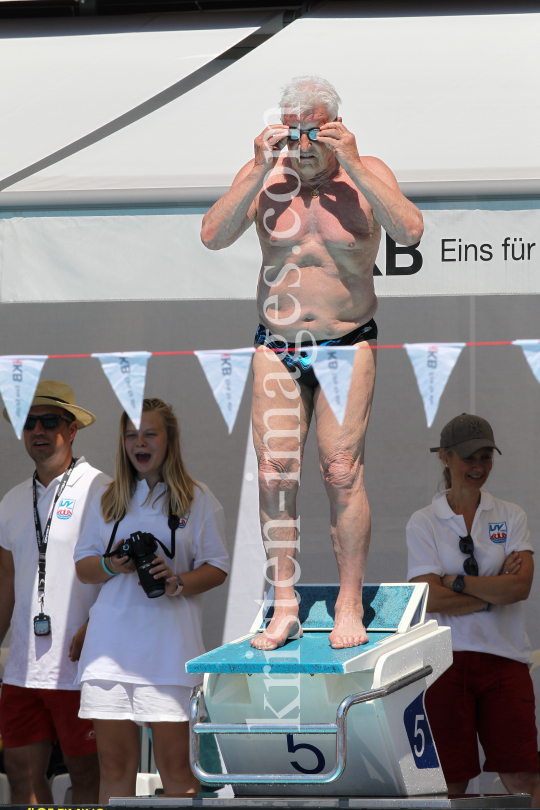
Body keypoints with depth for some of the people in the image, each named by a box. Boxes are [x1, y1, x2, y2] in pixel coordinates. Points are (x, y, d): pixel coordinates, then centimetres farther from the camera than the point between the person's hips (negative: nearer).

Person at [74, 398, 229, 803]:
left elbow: (217, 568, 5)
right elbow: (82, 566, 16)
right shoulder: (108, 500, 15)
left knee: (175, 767, -7)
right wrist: (111, 566, -6)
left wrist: (179, 582, -15)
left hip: (169, 644, -3)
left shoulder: (198, 499, 6)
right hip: (111, 643, 3)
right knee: (115, 766, 2)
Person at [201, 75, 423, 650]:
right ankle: (284, 607, 0)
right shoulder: (262, 176, -1)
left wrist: (353, 167, -25)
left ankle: (350, 606, -2)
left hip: (347, 347, -2)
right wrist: (261, 172, -20)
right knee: (275, 471, -6)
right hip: (276, 347, 2)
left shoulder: (367, 176, -5)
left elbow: (409, 232, -21)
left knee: (342, 470, -9)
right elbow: (213, 236, -13)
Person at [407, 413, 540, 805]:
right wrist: (496, 592, -8)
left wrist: (456, 581, -7)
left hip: (504, 657, 1)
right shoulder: (424, 523, 5)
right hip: (446, 659, -1)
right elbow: (430, 599, -8)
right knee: (450, 782, 0)